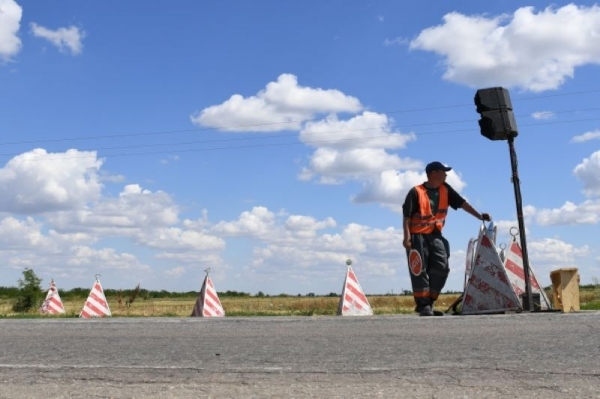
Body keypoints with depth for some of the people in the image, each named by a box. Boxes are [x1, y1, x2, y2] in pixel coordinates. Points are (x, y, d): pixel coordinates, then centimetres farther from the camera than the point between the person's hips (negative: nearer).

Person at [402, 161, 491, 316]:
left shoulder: (445, 190, 7)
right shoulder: (416, 192, -10)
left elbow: (461, 203, 6)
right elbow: (406, 215, -12)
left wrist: (479, 216, -3)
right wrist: (407, 236, -21)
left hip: (435, 235, 6)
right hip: (418, 235, -6)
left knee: (441, 268, -2)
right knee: (420, 270, -7)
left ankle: (428, 303, 8)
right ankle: (423, 305, -2)